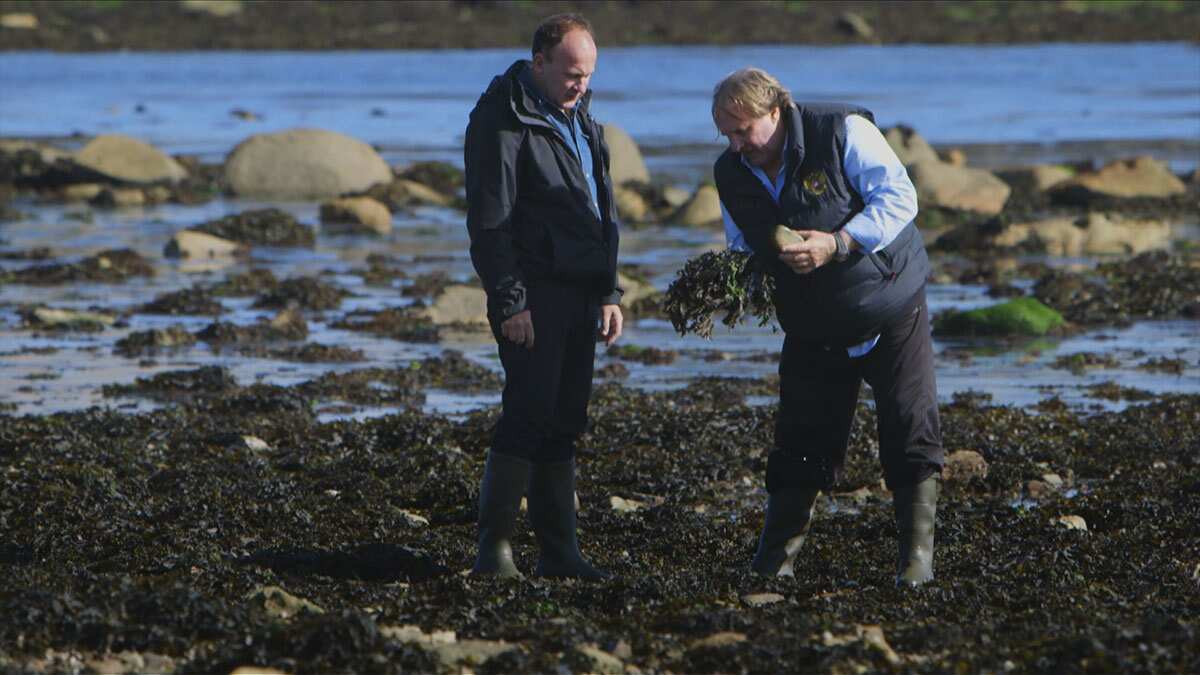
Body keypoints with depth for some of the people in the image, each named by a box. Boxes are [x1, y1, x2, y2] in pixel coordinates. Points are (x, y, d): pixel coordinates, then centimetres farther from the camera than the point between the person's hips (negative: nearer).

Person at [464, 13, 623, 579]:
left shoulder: (579, 119, 17)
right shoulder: (501, 121, -9)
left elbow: (604, 210, 24)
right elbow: (489, 221, -13)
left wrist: (609, 292, 17)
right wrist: (510, 301, -17)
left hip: (578, 293, 8)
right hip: (533, 292, -8)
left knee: (565, 422, 7)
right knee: (530, 413, -12)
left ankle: (559, 552, 10)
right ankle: (494, 547, -7)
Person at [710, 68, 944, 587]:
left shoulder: (843, 133, -17)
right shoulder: (732, 175, 0)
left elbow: (898, 197, -21)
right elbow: (743, 248, 13)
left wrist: (837, 244, -31)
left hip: (890, 312, -4)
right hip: (812, 328, 4)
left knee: (911, 439, -4)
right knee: (801, 443, 2)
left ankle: (917, 558, 4)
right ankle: (775, 559, 10)